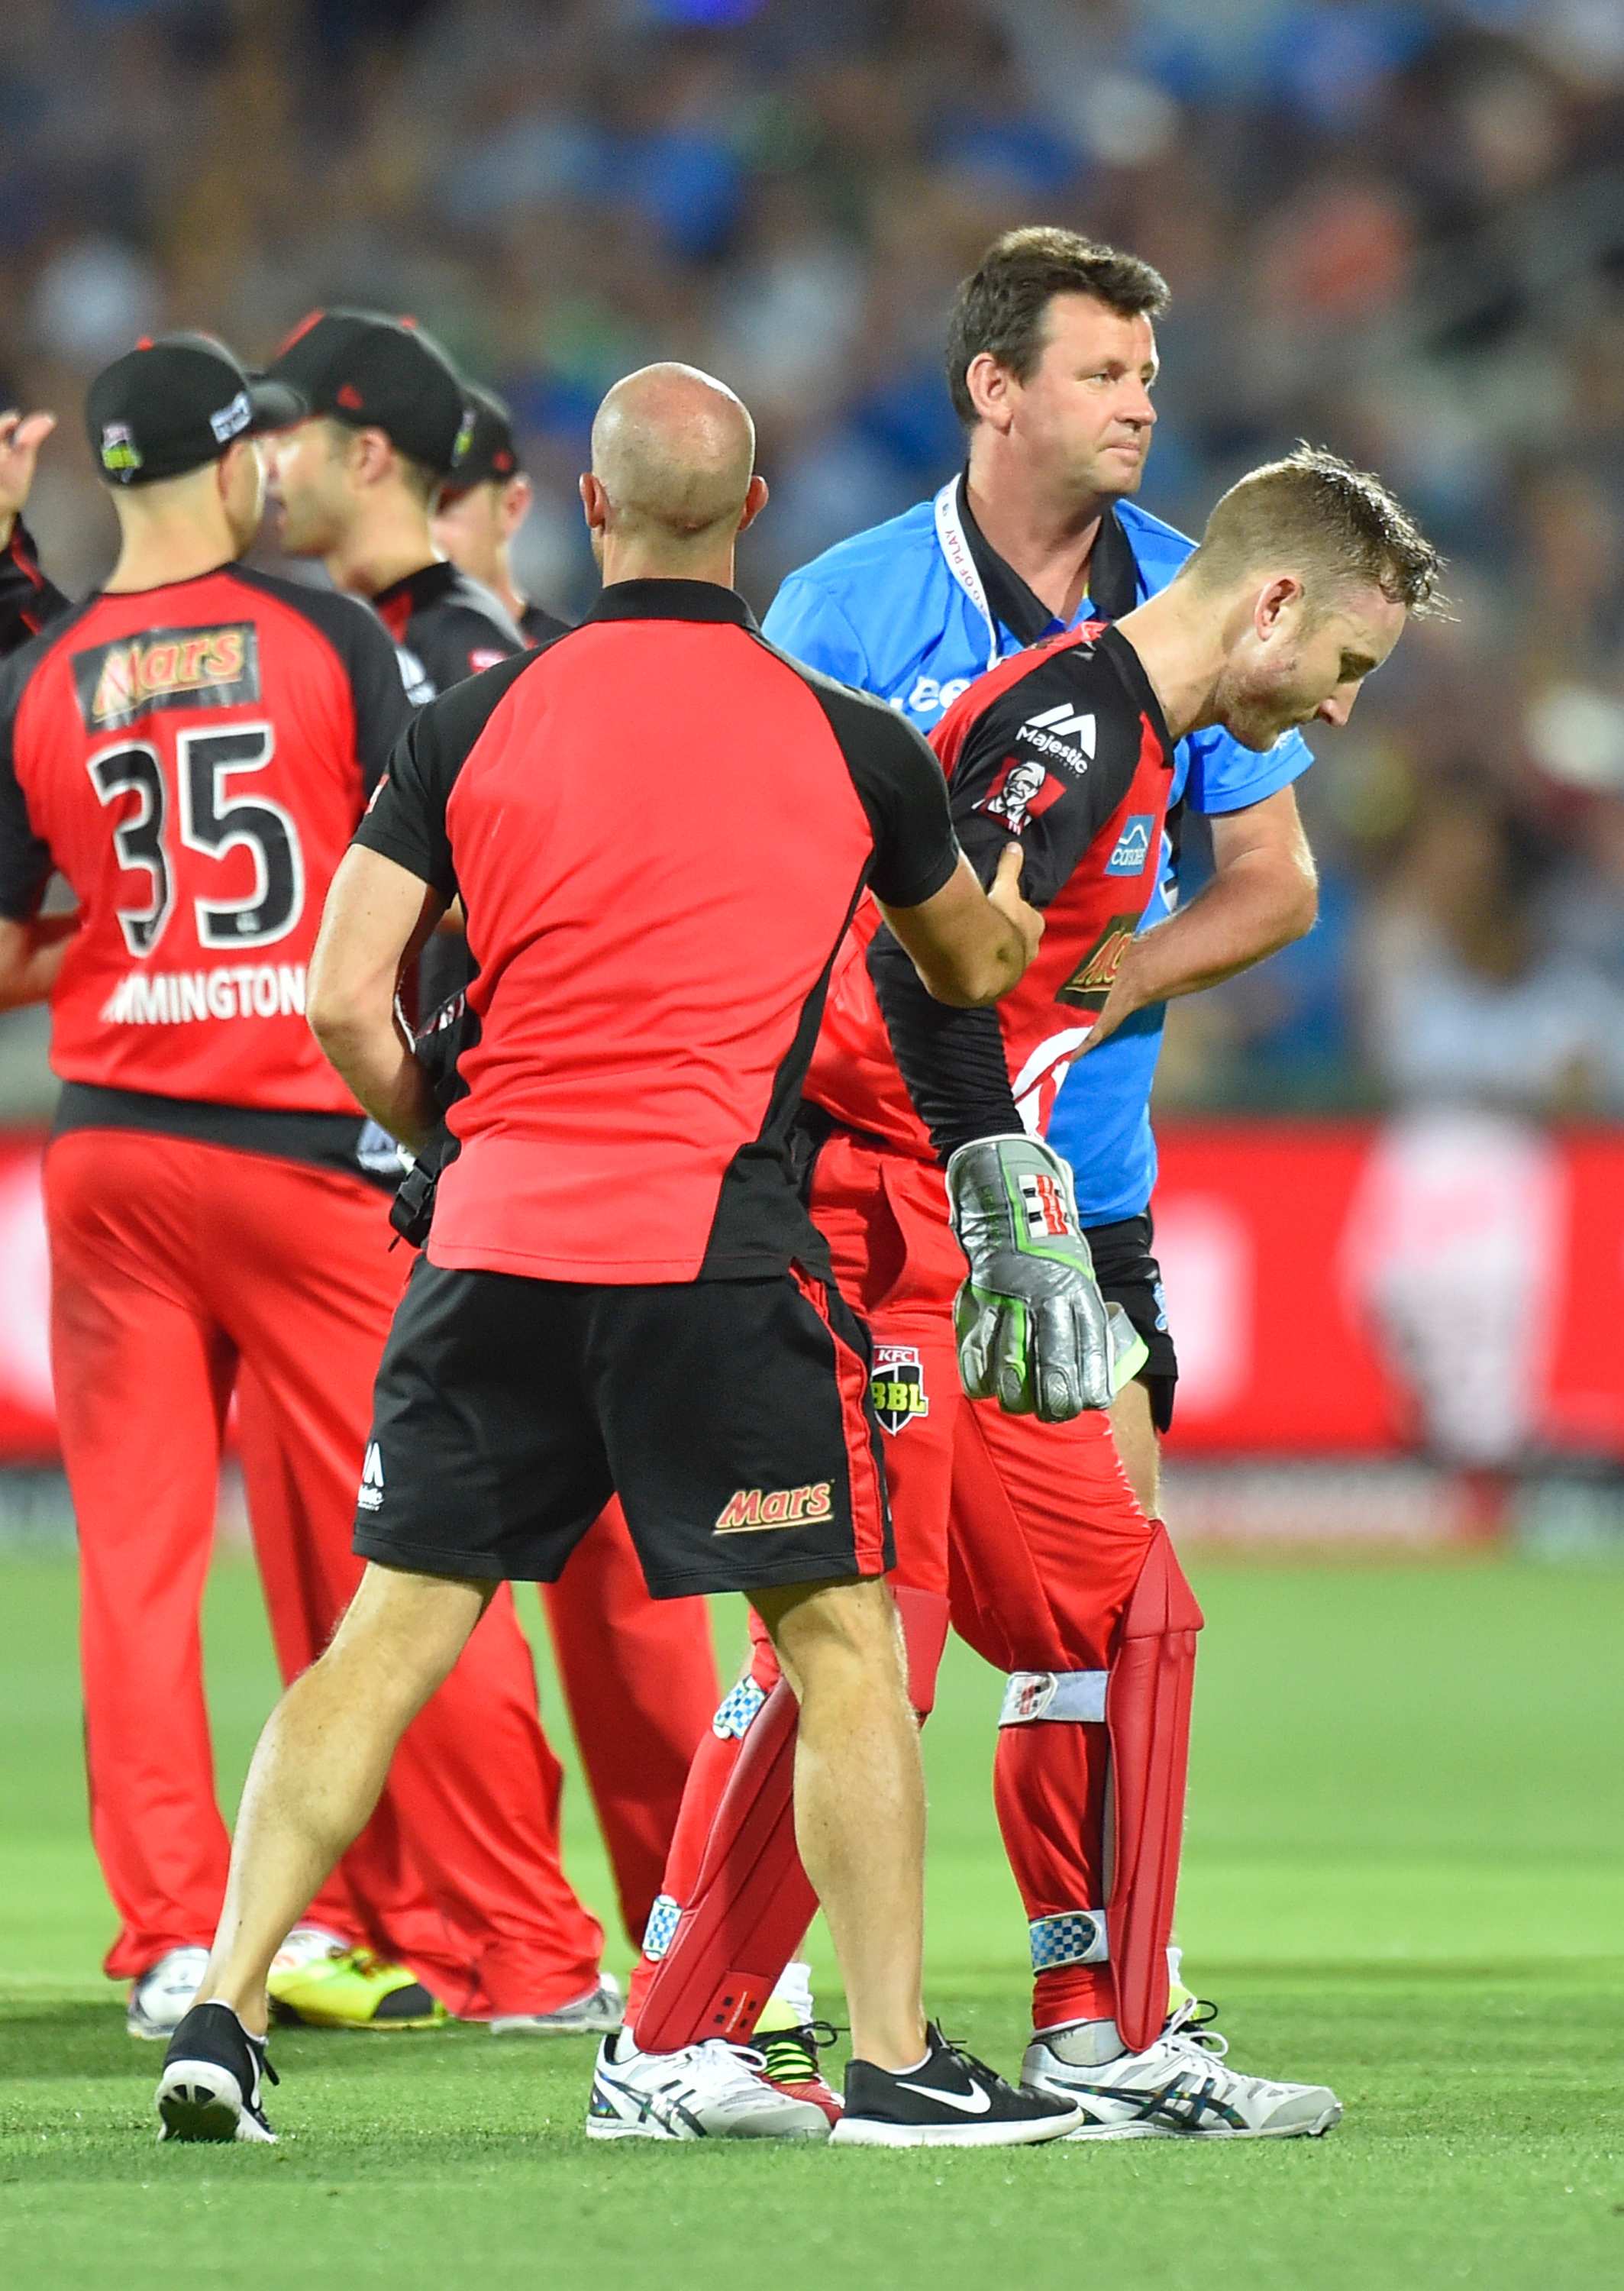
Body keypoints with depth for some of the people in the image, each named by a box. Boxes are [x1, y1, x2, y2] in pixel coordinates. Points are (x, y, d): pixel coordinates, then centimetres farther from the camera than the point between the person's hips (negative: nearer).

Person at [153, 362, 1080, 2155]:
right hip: (711, 1235, -2)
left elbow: (346, 1000, 0)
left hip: (495, 1232, 2)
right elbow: (971, 968, 22)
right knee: (839, 1639, 6)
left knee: (391, 1632, 8)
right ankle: (894, 2060, 3)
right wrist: (1015, 923, 46)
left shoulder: (474, 724, 4)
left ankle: (220, 2013, 4)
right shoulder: (849, 746, 3)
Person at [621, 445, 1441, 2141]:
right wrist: (1007, 1220, -29)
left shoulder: (1130, 740, 19)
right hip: (873, 1234, -11)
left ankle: (1103, 2040, 14)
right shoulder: (1074, 718, -13)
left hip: (961, 1248, 11)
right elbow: (923, 962, -26)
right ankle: (672, 2045, -6)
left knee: (1111, 1611, 10)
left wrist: (1083, 1271, 25)